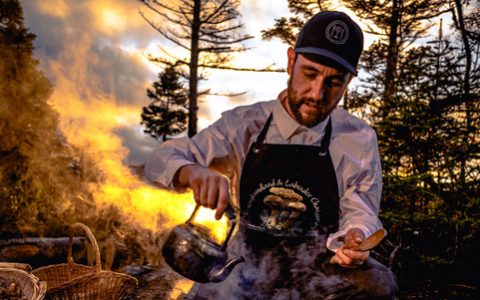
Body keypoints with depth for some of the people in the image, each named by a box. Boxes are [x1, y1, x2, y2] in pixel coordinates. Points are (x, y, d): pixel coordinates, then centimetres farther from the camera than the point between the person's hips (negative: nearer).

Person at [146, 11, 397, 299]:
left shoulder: (360, 140, -3)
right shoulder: (243, 124, -3)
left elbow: (359, 212, 2)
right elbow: (162, 159, -3)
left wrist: (354, 239, -24)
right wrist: (193, 172, -28)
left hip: (320, 270, 1)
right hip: (248, 271, 0)